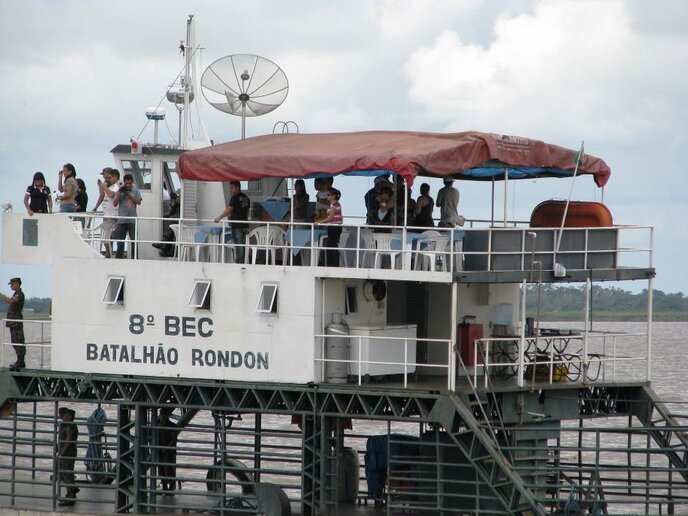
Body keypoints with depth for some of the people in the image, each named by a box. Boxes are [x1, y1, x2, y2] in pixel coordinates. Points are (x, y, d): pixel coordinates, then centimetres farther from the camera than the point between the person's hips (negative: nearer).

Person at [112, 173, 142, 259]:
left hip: (132, 220, 0)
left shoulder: (135, 190, 5)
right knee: (120, 243, 2)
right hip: (121, 220, 0)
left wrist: (129, 194, -12)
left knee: (134, 242, 2)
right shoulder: (120, 190, 3)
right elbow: (114, 203, -2)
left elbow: (138, 202, -6)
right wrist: (119, 192, -11)